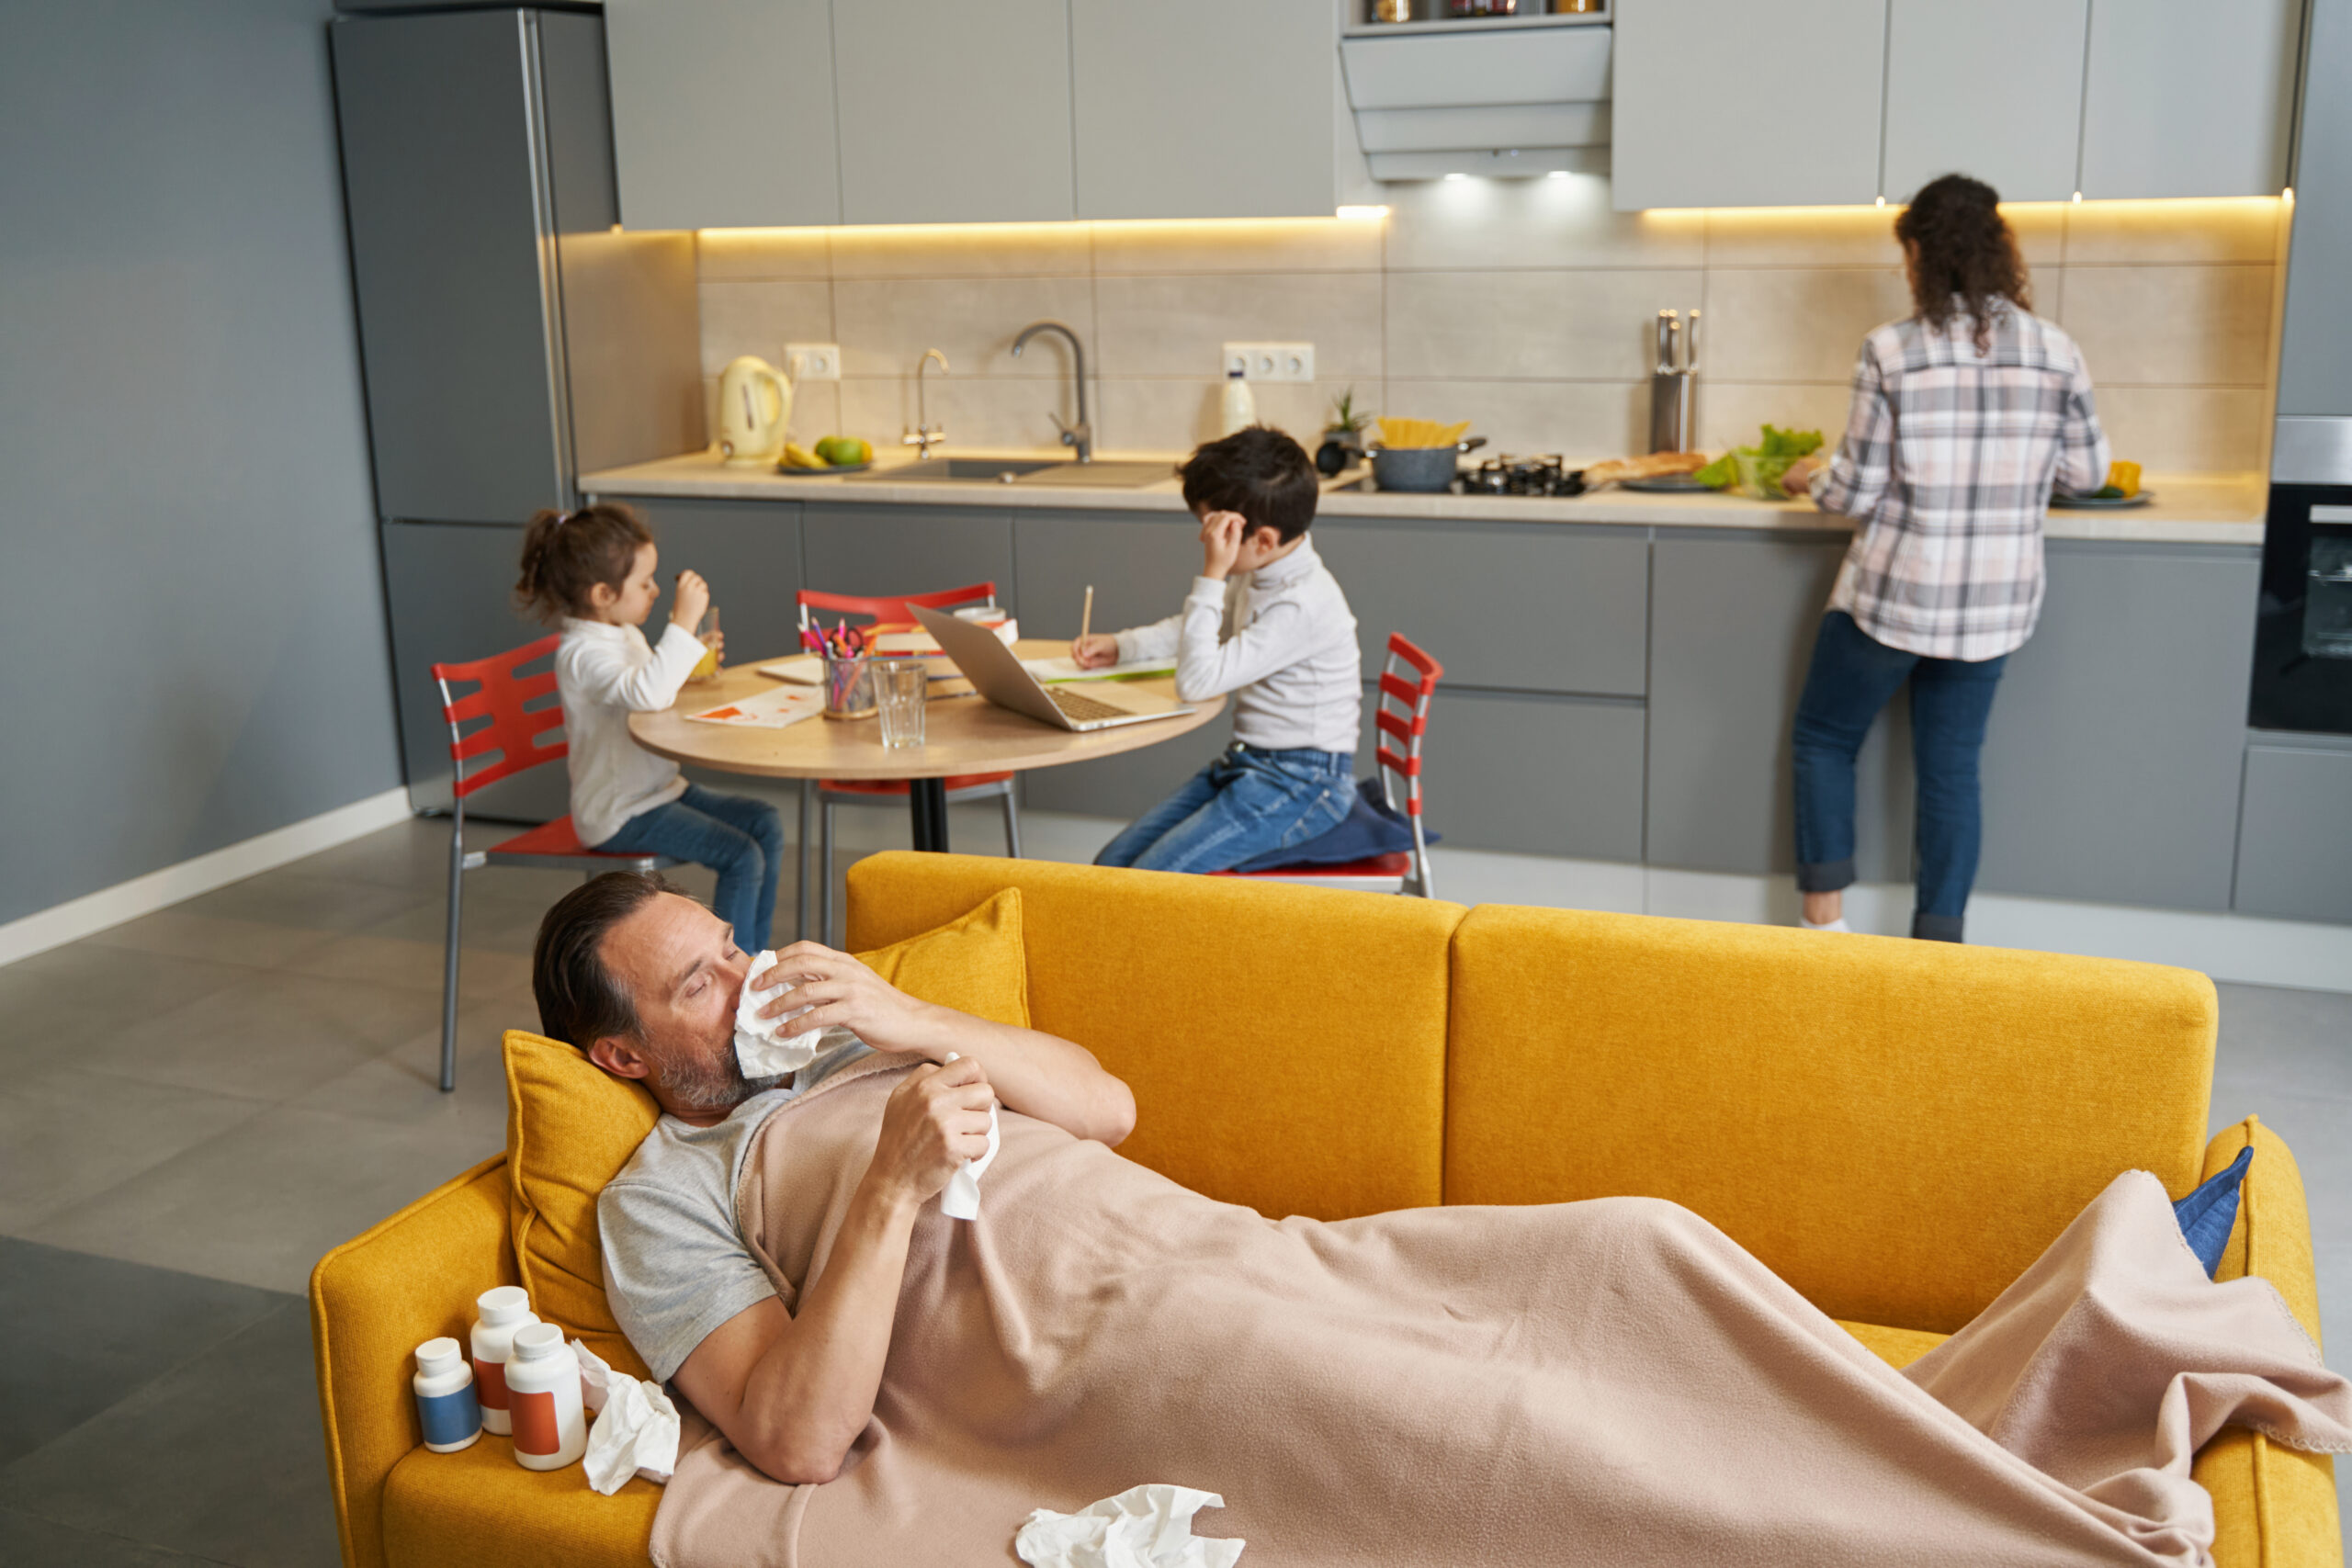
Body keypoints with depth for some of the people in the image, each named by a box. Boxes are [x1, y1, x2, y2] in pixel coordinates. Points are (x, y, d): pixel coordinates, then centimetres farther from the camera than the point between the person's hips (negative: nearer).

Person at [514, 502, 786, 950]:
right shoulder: (582, 653, -22)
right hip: (620, 813, -10)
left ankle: (755, 957, 10)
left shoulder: (627, 635, 10)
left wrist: (694, 664, 6)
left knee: (766, 824, 5)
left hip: (660, 788, 10)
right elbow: (647, 693, -41)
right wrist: (684, 621, -38)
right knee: (741, 857, -19)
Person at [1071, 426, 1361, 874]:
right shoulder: (1258, 577, 6)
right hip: (1248, 765, 10)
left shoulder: (1302, 602, -24)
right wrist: (1121, 645, 15)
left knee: (1152, 880, -22)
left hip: (1303, 784, -10)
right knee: (1112, 863, 0)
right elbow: (1194, 628, 28)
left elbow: (1198, 681, -25)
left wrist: (1211, 575, -23)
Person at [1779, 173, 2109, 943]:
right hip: (1996, 602, 4)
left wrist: (1811, 476, 9)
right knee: (1952, 769, 13)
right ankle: (1939, 946, 17)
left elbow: (1857, 491, -10)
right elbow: (2087, 472, 7)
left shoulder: (1890, 350, -14)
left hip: (1891, 593, -4)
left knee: (1823, 740, 15)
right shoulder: (2055, 351, -3)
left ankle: (1826, 922, 13)